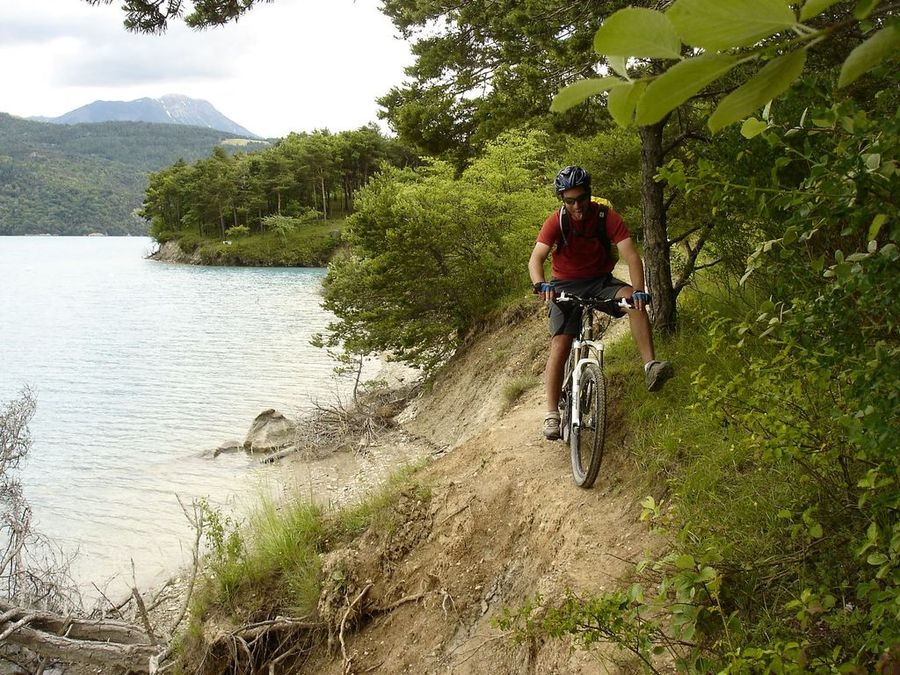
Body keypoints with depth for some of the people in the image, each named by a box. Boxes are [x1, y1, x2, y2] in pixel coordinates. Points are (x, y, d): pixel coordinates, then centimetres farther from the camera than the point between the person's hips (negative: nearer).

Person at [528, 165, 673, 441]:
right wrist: (541, 285, -47)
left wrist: (639, 289, -40)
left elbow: (631, 255, -24)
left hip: (601, 281, 1)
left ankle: (650, 366, -34)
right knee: (560, 344, -15)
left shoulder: (607, 217, -16)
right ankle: (552, 415, -12)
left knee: (633, 299, -30)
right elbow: (536, 258, -25)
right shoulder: (556, 221, -16)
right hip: (567, 286, -1)